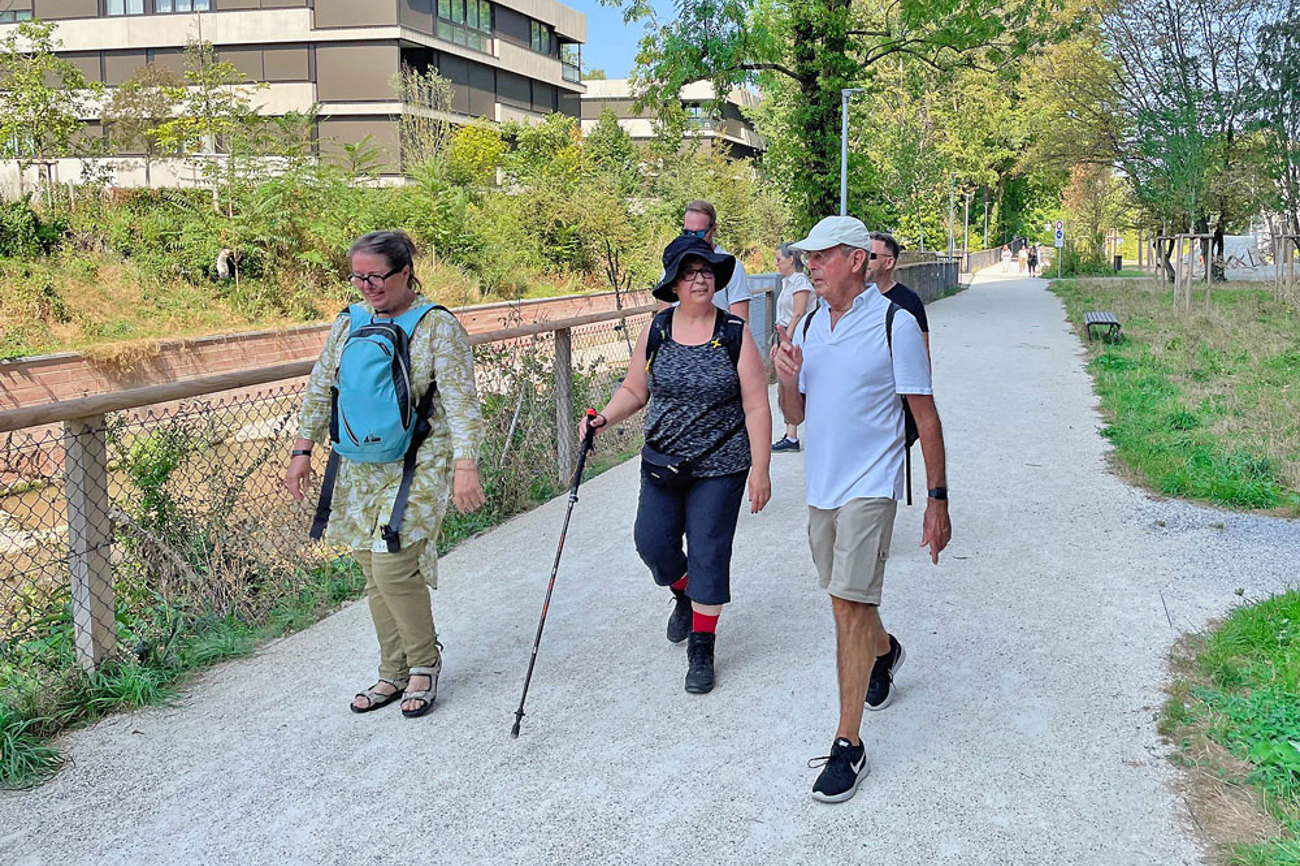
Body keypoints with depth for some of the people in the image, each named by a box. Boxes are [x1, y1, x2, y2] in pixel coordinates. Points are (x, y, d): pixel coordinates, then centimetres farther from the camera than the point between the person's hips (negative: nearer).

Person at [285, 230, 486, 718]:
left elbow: (460, 400, -13)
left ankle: (424, 663, 8)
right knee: (373, 572, 8)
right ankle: (394, 674, 22)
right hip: (360, 467, 6)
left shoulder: (437, 326, -8)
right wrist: (303, 450, 8)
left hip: (418, 464, -6)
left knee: (391, 563, -15)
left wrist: (465, 465, -21)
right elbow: (320, 388, 14)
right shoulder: (349, 322, 8)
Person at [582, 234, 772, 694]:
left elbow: (756, 407, -8)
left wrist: (760, 468, -11)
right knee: (652, 543, 6)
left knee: (708, 555, 0)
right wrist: (604, 418, -9)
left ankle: (701, 651, 17)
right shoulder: (656, 331, 1)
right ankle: (684, 595, 40)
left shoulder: (735, 334, -8)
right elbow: (634, 390, 10)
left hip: (720, 467, -3)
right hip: (662, 463, 3)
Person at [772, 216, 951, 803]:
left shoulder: (895, 323, -10)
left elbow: (925, 417, -8)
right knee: (846, 600, 19)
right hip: (820, 485, 7)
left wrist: (937, 500, -9)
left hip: (869, 486, -6)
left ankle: (848, 744, -2)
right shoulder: (809, 326, 8)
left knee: (850, 605, -12)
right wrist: (786, 379, -9)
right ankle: (885, 652, 52)